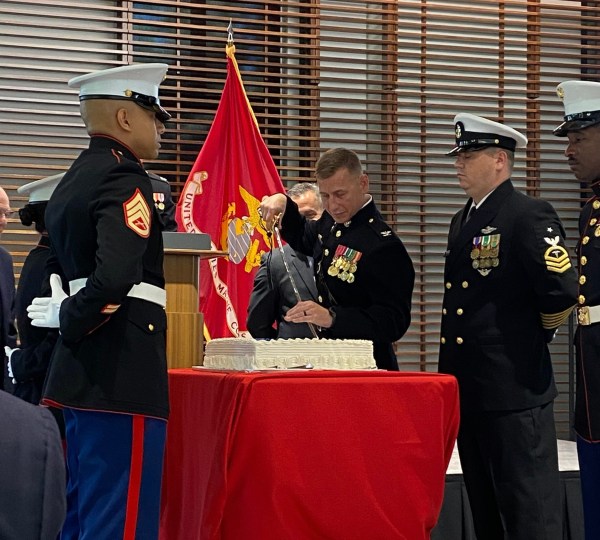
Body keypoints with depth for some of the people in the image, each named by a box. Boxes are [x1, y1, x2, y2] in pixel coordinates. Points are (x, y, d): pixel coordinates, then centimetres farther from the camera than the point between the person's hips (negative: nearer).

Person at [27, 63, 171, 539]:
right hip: (122, 379, -10)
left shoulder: (72, 182, 17)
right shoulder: (123, 180, -13)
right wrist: (67, 321, -12)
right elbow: (116, 278, -26)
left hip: (81, 375, 10)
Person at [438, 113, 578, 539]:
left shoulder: (528, 215, -13)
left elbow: (561, 291, -22)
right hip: (469, 388, 9)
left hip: (514, 389, -9)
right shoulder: (463, 220, 15)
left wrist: (537, 335, -5)